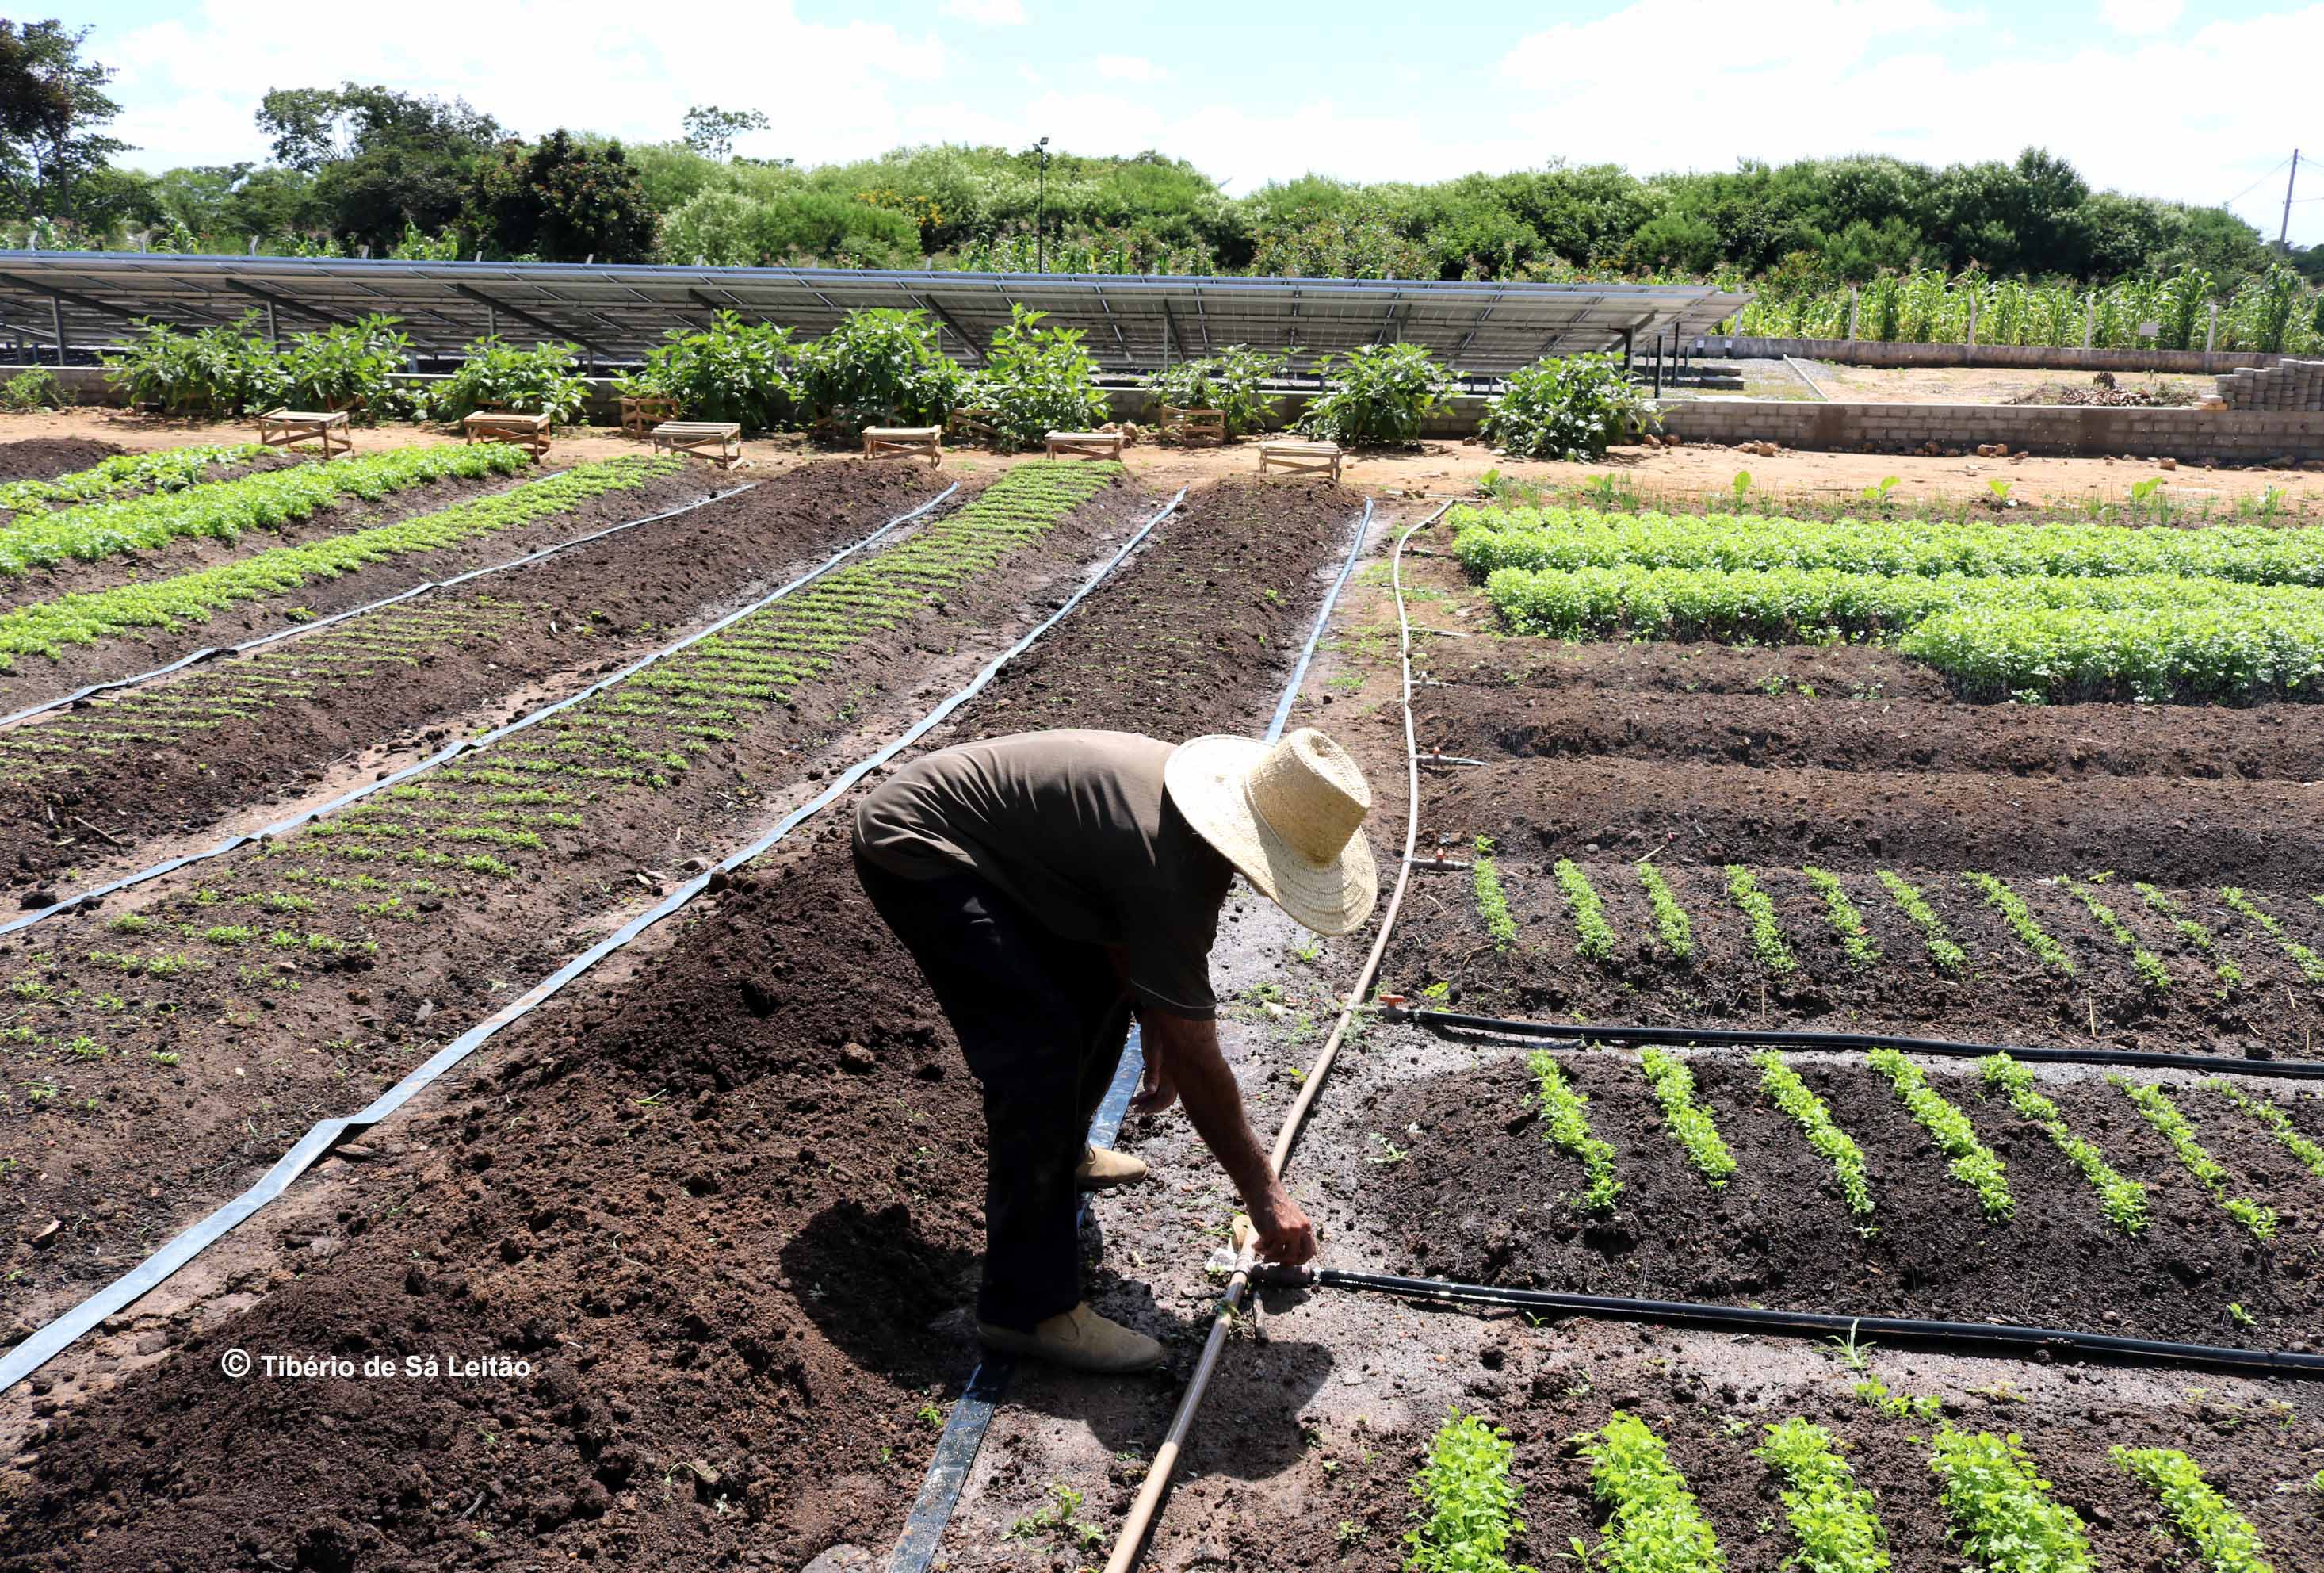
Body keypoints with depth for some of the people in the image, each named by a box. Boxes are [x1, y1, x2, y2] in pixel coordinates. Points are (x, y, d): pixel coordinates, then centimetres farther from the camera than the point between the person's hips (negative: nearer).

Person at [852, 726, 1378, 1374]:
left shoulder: (1205, 792, -1)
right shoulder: (1170, 868, -28)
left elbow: (1137, 943, 16)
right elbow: (1197, 1063, -21)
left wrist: (1157, 1055, 21)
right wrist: (1264, 1193, -10)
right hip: (914, 850, -10)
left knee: (1100, 985, 16)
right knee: (1042, 1053, -19)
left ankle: (1060, 1154, 40)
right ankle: (1027, 1307, -12)